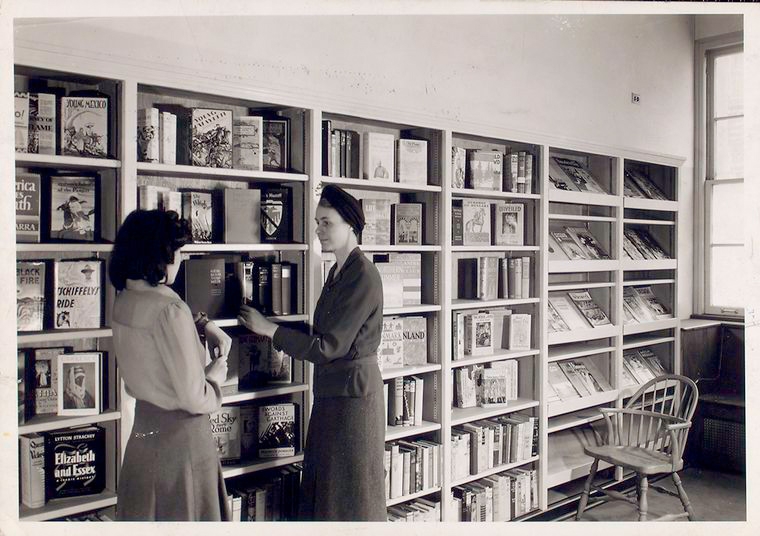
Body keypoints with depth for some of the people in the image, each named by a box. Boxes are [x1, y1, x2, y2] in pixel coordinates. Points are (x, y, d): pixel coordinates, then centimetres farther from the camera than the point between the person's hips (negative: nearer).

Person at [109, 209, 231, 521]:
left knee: (143, 515, 20)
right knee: (182, 515, 9)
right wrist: (218, 370, -5)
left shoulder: (124, 301, 0)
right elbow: (194, 398, -23)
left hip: (142, 431, 8)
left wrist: (204, 325, 7)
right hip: (179, 433, -8)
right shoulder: (170, 310, -25)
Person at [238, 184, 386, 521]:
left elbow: (328, 347, -20)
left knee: (349, 494, 4)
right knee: (323, 486, 16)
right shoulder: (338, 272, 11)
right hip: (330, 391, 9)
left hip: (352, 390, -9)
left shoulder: (363, 276, -18)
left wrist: (269, 329, -14)